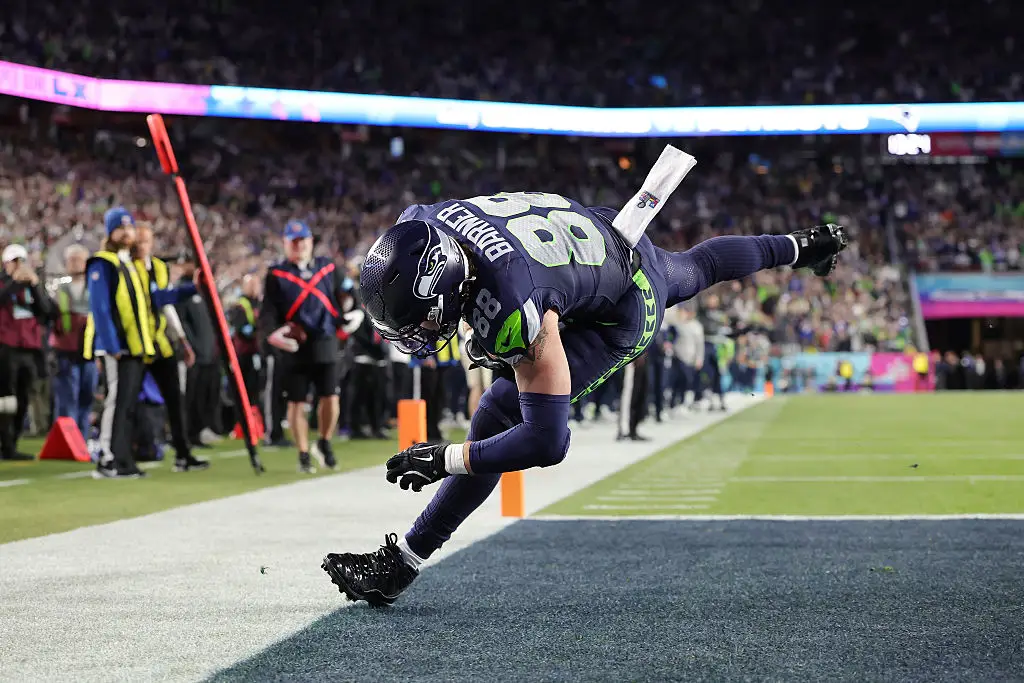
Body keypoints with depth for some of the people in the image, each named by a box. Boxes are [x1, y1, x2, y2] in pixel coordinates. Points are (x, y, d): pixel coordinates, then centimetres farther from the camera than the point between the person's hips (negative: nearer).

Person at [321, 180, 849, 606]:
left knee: (498, 413, -15)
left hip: (625, 312, -8)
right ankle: (798, 246, 68)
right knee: (694, 270, 39)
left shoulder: (514, 312, -44)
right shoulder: (420, 223, -25)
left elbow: (546, 442, -39)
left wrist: (443, 459, -35)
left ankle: (400, 564, -5)